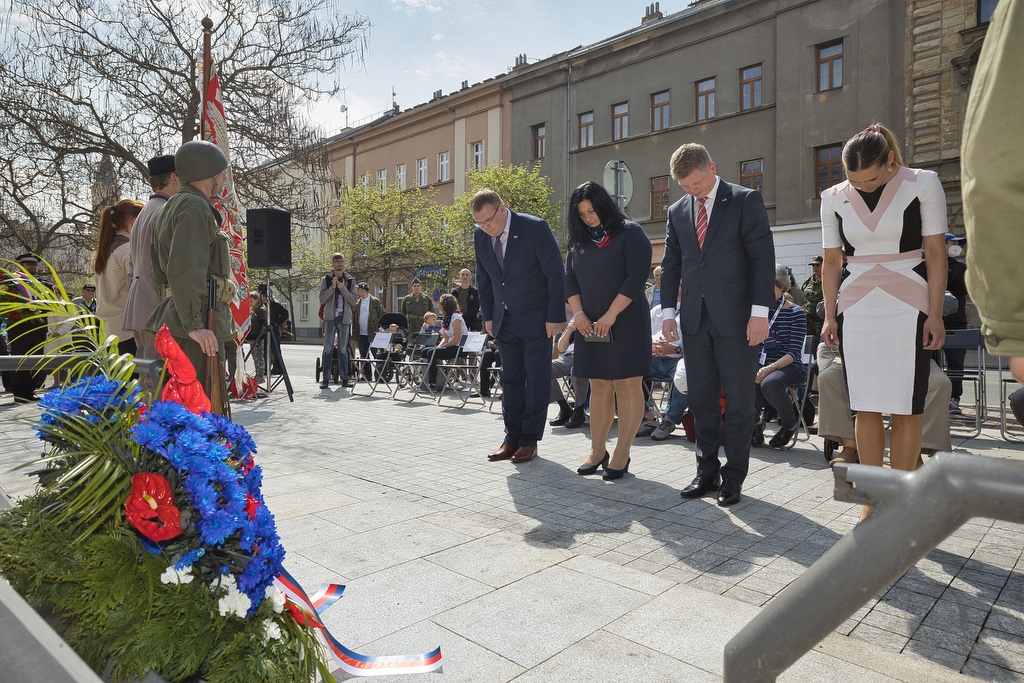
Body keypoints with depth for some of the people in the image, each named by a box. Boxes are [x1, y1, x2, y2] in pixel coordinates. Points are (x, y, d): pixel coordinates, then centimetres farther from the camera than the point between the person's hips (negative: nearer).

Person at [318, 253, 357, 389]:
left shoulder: (350, 280, 10)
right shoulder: (326, 279, 7)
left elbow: (353, 300, 1)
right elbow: (322, 299, -1)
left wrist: (343, 288, -11)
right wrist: (332, 287, -12)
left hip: (344, 318, 1)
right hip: (330, 317, -1)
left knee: (343, 349, 4)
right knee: (328, 349, -4)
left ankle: (344, 378, 7)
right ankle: (326, 378, -3)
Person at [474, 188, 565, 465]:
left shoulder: (535, 228, -16)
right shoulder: (480, 235, 0)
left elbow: (556, 274, -13)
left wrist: (555, 317, -14)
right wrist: (488, 316, 8)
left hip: (536, 319, -5)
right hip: (505, 320, 5)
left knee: (536, 381, 2)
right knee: (510, 379, 8)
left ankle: (529, 439, 12)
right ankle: (512, 438, 17)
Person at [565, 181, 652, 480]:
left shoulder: (630, 233, -3)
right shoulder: (579, 242, 15)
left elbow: (636, 277, -12)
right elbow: (569, 279, 12)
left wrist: (611, 315, -17)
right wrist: (578, 313, -4)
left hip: (626, 323, -5)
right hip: (590, 326, 6)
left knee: (627, 386, -4)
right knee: (599, 387, 6)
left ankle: (622, 455, 1)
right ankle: (597, 452, 11)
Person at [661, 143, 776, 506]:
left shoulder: (745, 200, -1)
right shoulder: (678, 210, 12)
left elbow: (763, 257, -6)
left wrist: (760, 312, -13)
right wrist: (668, 311, 5)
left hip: (735, 317, -4)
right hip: (694, 318, 4)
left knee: (738, 400, 3)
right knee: (702, 399, 9)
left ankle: (733, 476, 14)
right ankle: (707, 471, 20)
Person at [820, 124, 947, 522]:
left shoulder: (922, 184, -1)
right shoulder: (834, 198, 6)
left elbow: (935, 254, -3)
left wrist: (935, 315, -7)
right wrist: (829, 316, 4)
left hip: (908, 311, -2)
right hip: (855, 312, 2)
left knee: (905, 409, -1)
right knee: (865, 408, 2)